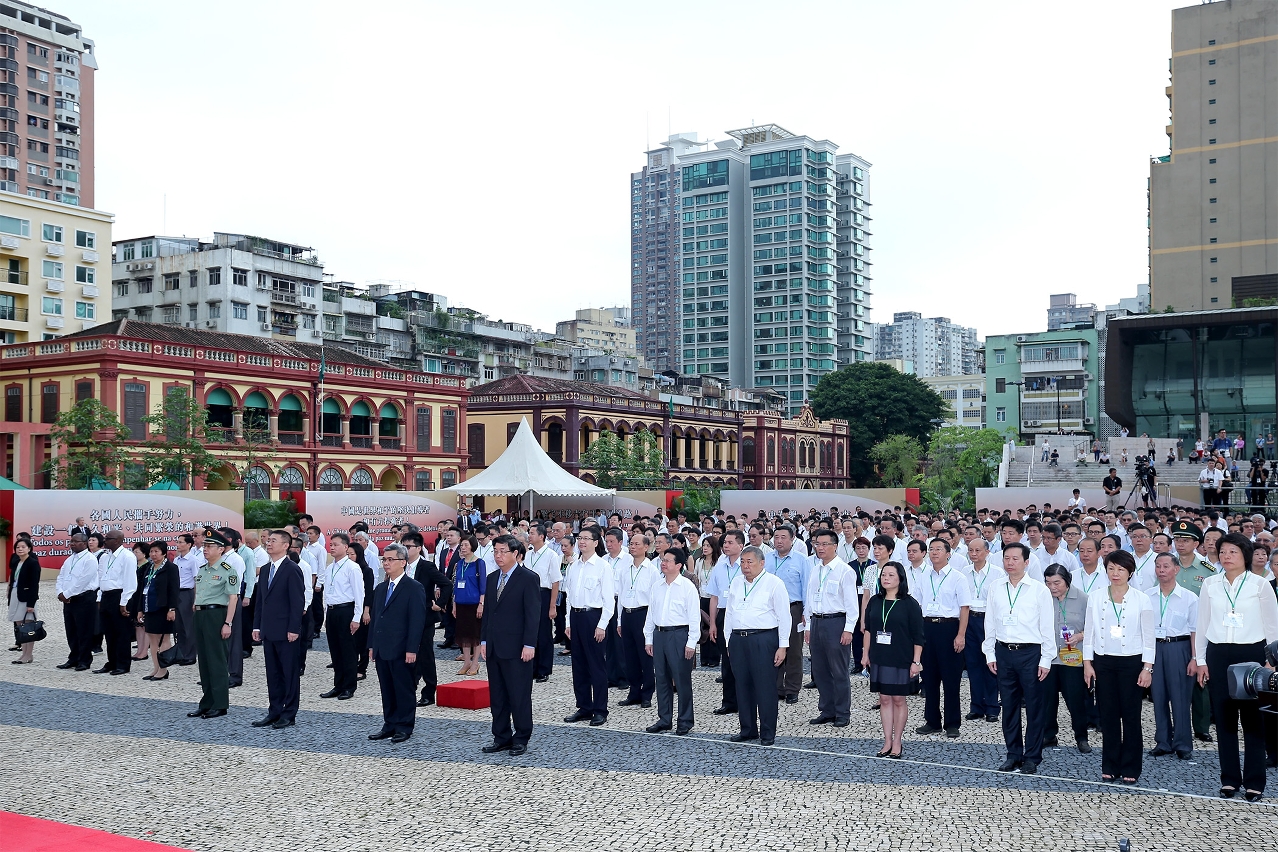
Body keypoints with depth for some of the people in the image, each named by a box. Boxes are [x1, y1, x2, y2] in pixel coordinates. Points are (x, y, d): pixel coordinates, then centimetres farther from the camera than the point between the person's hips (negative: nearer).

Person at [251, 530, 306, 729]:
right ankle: (274, 711, 21)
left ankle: (289, 714, 7)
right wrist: (257, 626, 11)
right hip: (268, 631, 8)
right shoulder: (265, 569, 14)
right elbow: (260, 599, 17)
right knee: (272, 673, 13)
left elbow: (298, 602, -14)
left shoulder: (292, 570, -11)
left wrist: (293, 629, -18)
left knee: (290, 673, 1)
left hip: (286, 632, -8)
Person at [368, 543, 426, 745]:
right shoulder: (380, 588, 15)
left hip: (402, 651, -7)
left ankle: (404, 727, 10)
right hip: (382, 650, 7)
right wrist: (371, 645, 12)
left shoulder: (414, 588, -8)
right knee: (387, 690, 12)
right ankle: (390, 725, 21)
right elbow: (374, 618, 18)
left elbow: (417, 621, -12)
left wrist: (411, 649, -17)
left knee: (404, 690, 2)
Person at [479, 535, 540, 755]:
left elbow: (533, 613, -12)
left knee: (519, 696, 1)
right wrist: (483, 640, 10)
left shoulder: (529, 578, -8)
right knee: (497, 696, 12)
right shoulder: (492, 578, 13)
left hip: (516, 648, -7)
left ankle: (521, 739, 12)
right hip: (494, 647, 7)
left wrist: (529, 645, -16)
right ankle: (501, 737, 21)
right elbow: (488, 611, 17)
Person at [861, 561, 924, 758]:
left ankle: (897, 743, 13)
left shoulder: (909, 603, -6)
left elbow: (917, 636, -6)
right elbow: (868, 629, 13)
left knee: (898, 699, 4)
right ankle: (887, 742, 14)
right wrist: (865, 654, 10)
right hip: (879, 659, 4)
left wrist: (916, 661, -9)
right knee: (884, 699, 7)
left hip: (901, 660, -4)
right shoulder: (874, 601, 6)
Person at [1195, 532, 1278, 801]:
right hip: (1218, 655, 2)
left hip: (1251, 654, -2)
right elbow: (1202, 624, 10)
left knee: (1252, 718, -1)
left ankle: (1254, 781, 8)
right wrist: (1201, 660, 8)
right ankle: (1229, 778, 15)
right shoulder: (1210, 585, 6)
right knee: (1224, 718, 5)